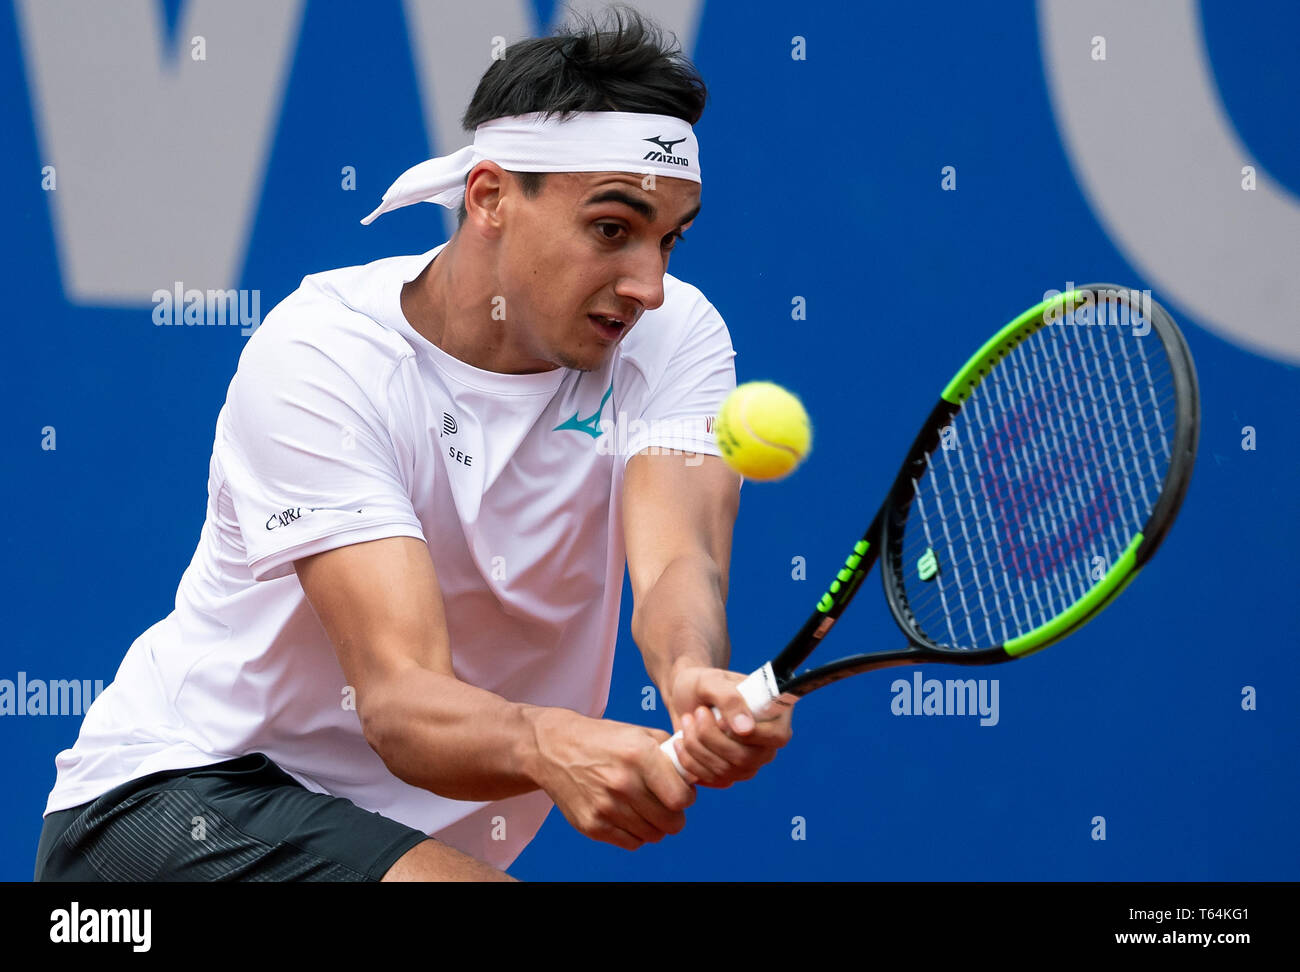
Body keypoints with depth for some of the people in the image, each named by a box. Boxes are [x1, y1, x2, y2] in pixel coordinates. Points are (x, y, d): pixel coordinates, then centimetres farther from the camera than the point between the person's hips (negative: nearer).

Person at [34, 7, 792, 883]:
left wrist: (698, 683, -49)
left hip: (420, 840, 6)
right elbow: (401, 698, -30)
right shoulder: (321, 357, -20)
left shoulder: (670, 334, -6)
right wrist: (547, 744, -52)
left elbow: (678, 561, -25)